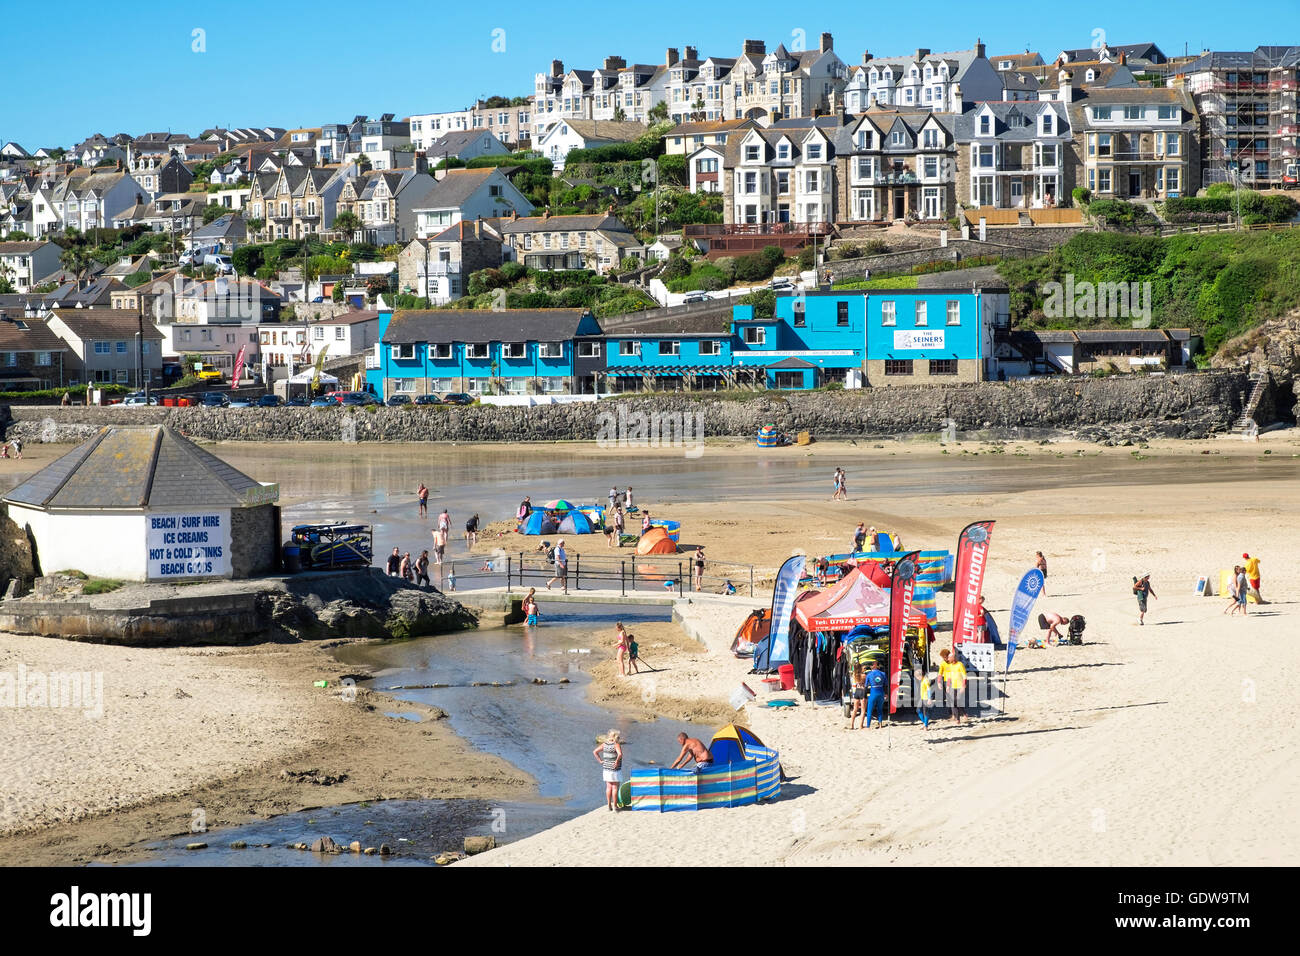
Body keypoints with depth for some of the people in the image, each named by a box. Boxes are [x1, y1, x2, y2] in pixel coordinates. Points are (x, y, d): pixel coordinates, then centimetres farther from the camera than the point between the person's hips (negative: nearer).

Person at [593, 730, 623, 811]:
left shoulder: (604, 744, 2)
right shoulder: (616, 745, -16)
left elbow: (595, 752, 4)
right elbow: (620, 754, -34)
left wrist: (600, 761, 4)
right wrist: (617, 762, -20)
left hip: (606, 768, 6)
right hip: (614, 769, -6)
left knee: (609, 787, 12)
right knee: (615, 788, 2)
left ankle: (609, 805, 15)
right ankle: (615, 806, 5)